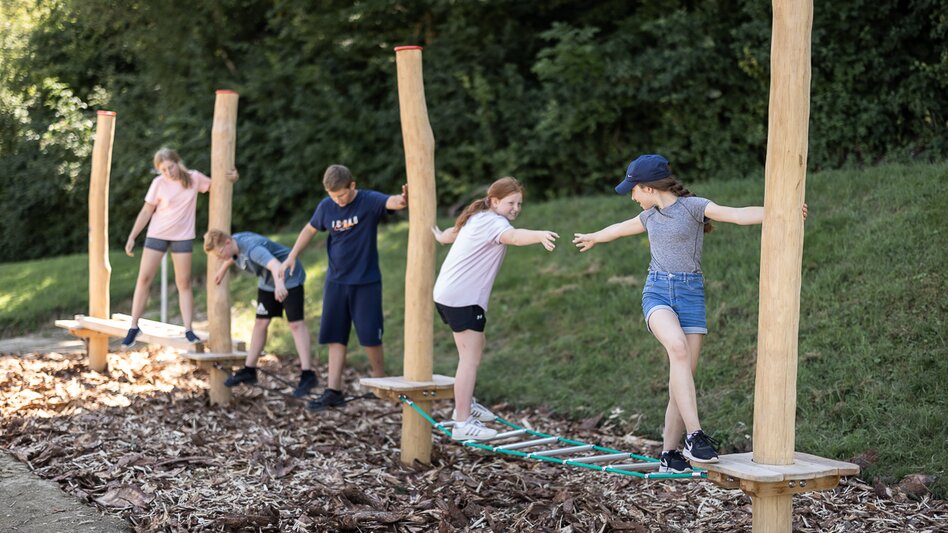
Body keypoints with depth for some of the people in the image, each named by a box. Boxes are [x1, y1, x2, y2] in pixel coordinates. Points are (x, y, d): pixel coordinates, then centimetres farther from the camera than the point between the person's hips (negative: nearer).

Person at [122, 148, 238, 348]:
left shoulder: (194, 178, -6)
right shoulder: (159, 183, -10)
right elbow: (146, 212, -3)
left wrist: (231, 178, -10)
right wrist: (132, 237, -4)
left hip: (183, 236, 1)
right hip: (157, 234, -1)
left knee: (184, 283, 1)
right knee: (144, 279, 0)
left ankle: (188, 330, 3)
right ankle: (134, 326, 10)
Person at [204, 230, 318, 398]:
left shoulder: (252, 248, -36)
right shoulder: (234, 242, -9)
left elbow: (276, 265, -54)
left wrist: (280, 284, -72)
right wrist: (223, 269, 34)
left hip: (289, 278, -9)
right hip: (267, 282, 9)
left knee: (295, 323, -15)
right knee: (260, 323, 8)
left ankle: (307, 374, -18)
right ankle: (249, 370, 15)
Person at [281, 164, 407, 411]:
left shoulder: (369, 201, -14)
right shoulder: (326, 206, -1)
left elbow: (391, 202, -34)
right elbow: (310, 229, 17)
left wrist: (402, 200, -57)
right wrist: (292, 257, 14)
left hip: (366, 282, -4)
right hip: (336, 281, 4)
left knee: (370, 336, -1)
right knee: (335, 337, 4)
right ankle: (334, 391, 7)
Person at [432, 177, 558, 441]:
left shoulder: (477, 218, 17)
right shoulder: (493, 222, -15)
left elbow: (453, 232, 38)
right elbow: (513, 236, -39)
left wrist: (440, 236, 62)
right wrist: (541, 235, -58)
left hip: (446, 293, 11)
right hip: (463, 298, -11)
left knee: (476, 347, 24)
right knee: (470, 357, -13)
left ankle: (464, 404, 38)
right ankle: (462, 424, -16)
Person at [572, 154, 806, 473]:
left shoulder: (692, 206, -3)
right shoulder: (651, 215, 15)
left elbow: (736, 214, -19)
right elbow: (622, 228, 36)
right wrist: (593, 238, 55)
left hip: (690, 294, -2)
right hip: (657, 291, 2)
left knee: (685, 375, -4)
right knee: (678, 348, -28)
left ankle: (669, 454, 9)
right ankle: (694, 435, -36)